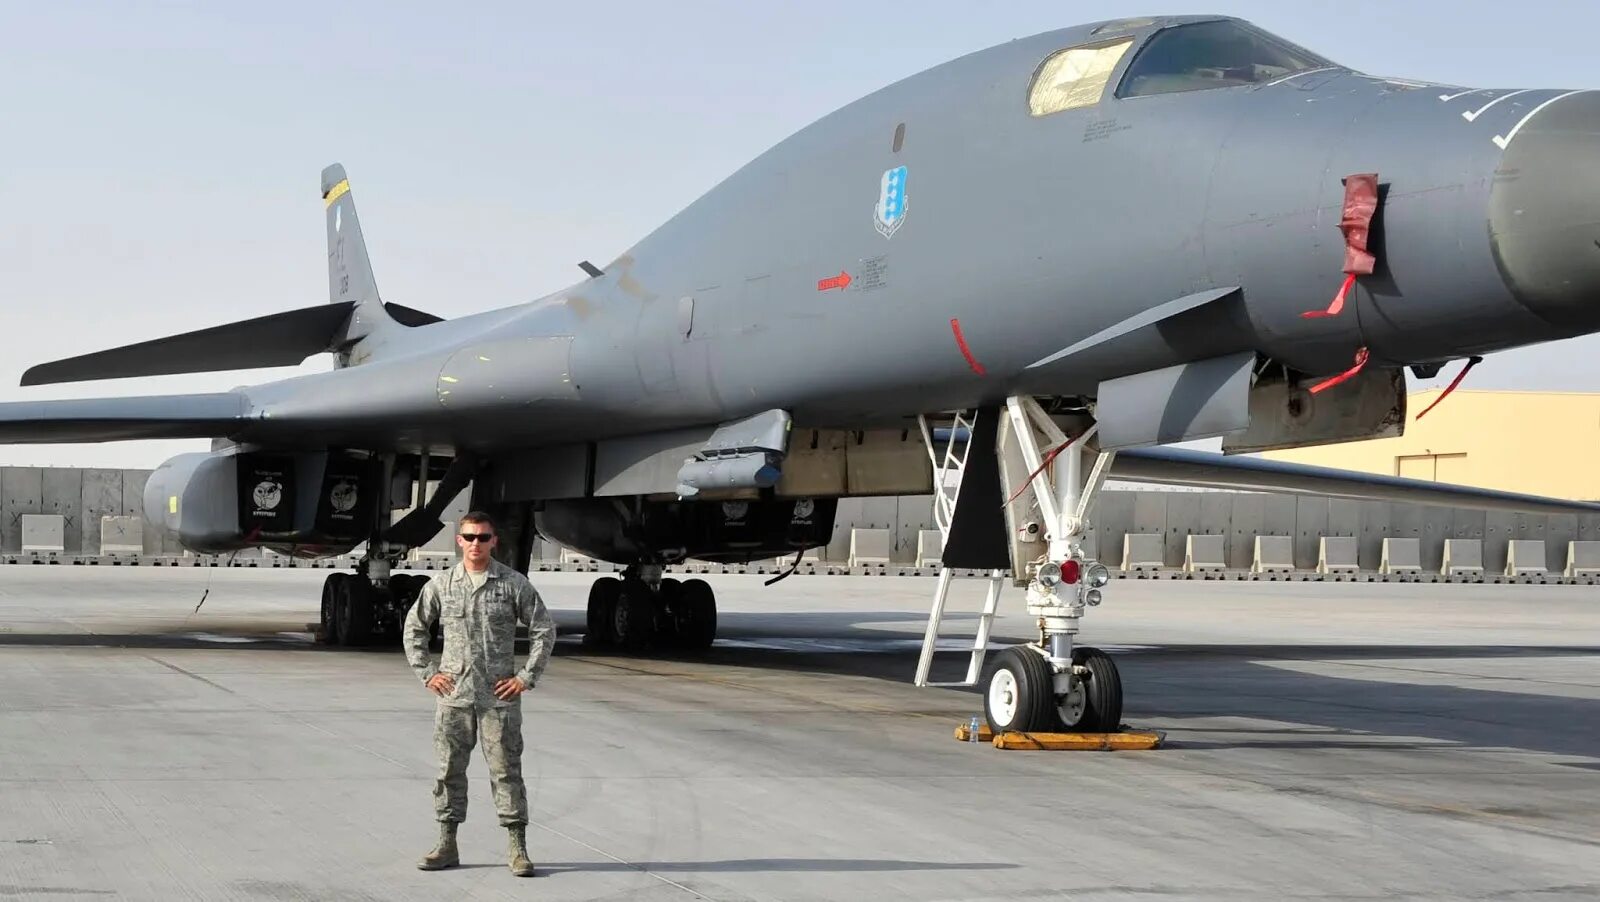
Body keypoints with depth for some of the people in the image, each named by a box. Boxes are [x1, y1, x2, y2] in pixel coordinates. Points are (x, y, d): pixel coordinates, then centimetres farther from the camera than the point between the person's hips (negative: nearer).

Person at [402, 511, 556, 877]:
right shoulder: (441, 584, 5)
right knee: (450, 770, 6)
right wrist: (426, 672, 6)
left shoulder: (514, 584, -1)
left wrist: (527, 677, -3)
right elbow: (414, 628, 15)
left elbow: (544, 630, 2)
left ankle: (517, 847, 4)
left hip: (499, 696, -2)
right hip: (453, 696, 2)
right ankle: (447, 845, 14)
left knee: (506, 770, -1)